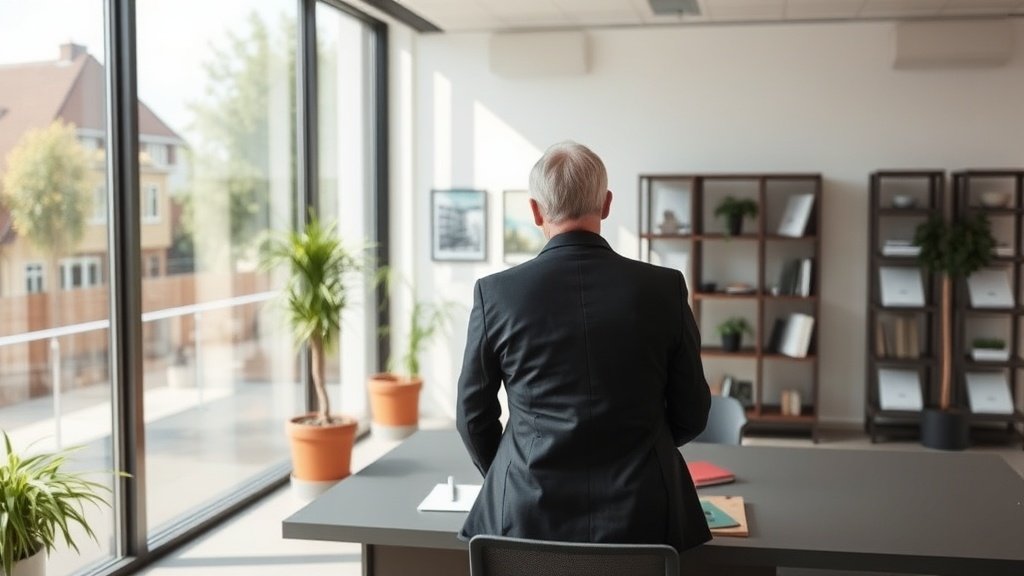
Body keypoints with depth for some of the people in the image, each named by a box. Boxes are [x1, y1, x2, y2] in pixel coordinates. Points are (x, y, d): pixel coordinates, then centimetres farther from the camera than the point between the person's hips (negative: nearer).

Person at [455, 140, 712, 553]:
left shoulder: (495, 292, -8)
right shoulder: (664, 288, -7)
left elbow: (474, 416, 2)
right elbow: (691, 414, 3)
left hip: (528, 518, 0)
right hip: (640, 518, 1)